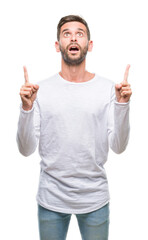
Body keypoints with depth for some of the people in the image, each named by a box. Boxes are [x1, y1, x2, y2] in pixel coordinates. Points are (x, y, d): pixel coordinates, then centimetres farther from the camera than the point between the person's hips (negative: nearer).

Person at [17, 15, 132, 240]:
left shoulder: (107, 88, -4)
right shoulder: (41, 90, -5)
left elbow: (118, 147, -8)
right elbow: (27, 149, -7)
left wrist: (122, 105, -18)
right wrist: (26, 108, -20)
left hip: (95, 199, 1)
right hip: (50, 199, 0)